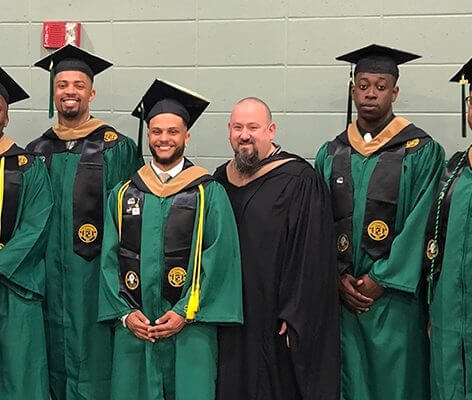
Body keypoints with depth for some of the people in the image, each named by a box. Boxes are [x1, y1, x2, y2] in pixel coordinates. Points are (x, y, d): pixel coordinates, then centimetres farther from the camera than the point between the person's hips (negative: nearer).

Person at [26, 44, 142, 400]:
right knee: (55, 357, 13)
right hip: (49, 275, 4)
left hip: (94, 274, -4)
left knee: (91, 358, 3)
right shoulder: (38, 151, 10)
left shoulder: (117, 149, -3)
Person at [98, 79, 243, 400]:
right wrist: (125, 312, -4)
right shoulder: (123, 194, 9)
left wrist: (185, 312, -11)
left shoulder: (209, 193, 0)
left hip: (190, 325, -2)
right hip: (133, 325, 3)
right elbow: (110, 259, 7)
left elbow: (220, 258, -6)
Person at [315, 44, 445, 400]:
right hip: (341, 296, 3)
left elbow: (420, 224, -8)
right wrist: (338, 277, -5)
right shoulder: (331, 154, 10)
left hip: (394, 296, -3)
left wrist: (381, 280, -12)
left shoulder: (421, 152, -1)